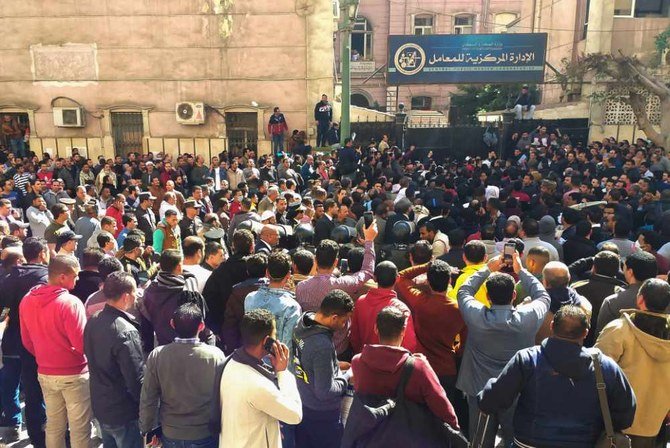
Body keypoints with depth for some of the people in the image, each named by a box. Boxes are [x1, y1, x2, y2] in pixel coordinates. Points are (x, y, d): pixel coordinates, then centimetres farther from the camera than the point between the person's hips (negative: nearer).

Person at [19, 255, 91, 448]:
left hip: (45, 373, 7)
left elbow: (27, 341, 10)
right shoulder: (70, 302, -23)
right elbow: (82, 344, -22)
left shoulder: (27, 301, 0)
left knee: (53, 425, 21)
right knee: (79, 428, 6)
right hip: (74, 374, -7)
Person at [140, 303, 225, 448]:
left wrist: (147, 429, 8)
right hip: (205, 435, -2)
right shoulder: (216, 356, -20)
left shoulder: (156, 355, -16)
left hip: (170, 435, 2)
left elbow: (147, 399, -8)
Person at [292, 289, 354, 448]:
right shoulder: (323, 345, -35)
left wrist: (336, 365, 5)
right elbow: (325, 392, -27)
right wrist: (347, 376, -12)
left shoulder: (301, 323, -10)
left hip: (300, 404, 7)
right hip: (321, 414, -7)